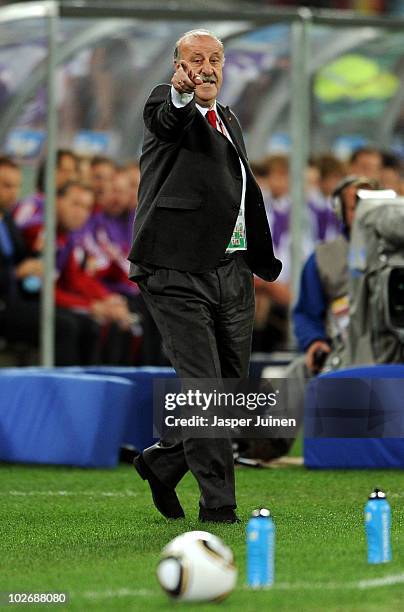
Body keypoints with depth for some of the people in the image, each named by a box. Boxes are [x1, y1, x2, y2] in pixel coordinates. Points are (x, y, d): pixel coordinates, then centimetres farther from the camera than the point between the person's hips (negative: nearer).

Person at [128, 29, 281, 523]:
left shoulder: (228, 121, 20)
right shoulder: (165, 104, -3)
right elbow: (169, 119, -29)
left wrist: (261, 262, 24)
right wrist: (181, 93, -52)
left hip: (232, 273, 8)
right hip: (178, 274, -7)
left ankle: (162, 461, 30)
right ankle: (217, 505, -3)